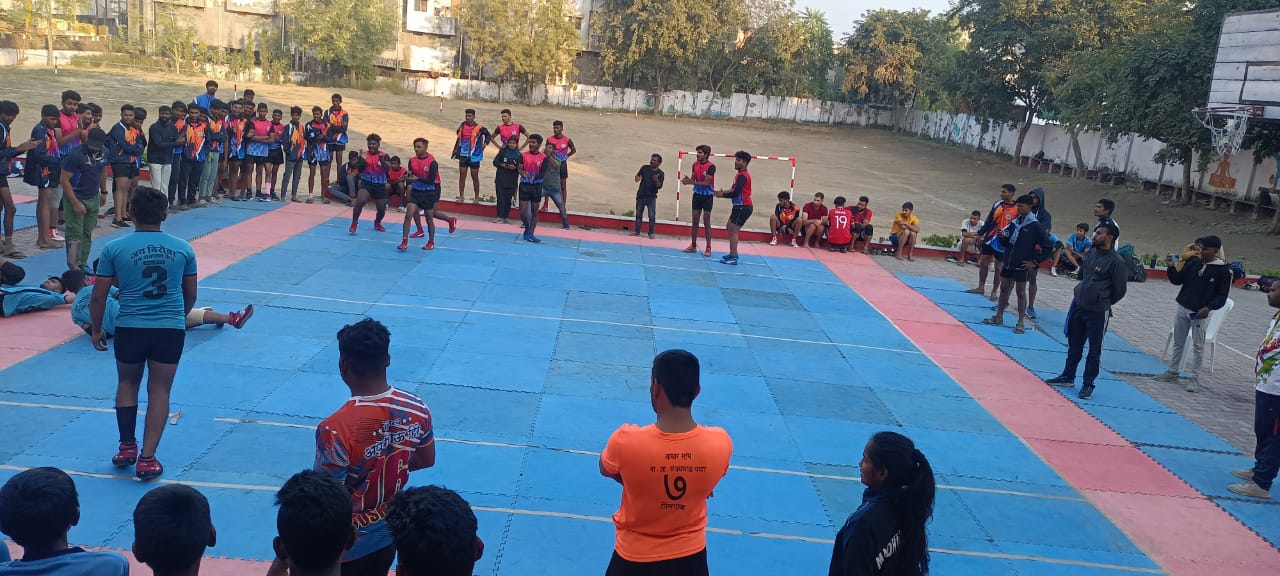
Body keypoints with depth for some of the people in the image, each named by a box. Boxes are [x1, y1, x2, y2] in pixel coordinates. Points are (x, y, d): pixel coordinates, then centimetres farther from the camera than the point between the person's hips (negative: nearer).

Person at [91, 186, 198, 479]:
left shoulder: (114, 248, -4)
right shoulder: (182, 248, 1)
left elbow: (98, 297, 0)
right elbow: (191, 295, 11)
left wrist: (96, 329, 15)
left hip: (130, 329, 0)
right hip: (171, 329, 1)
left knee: (128, 384, 23)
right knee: (159, 391, 9)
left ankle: (127, 446, 26)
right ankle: (147, 458, 6)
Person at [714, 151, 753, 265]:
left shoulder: (742, 176, -17)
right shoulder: (742, 175, 15)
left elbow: (736, 193, -22)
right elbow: (735, 190, 17)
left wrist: (722, 195, -8)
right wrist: (723, 192, 4)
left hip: (743, 207, -10)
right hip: (740, 206, 10)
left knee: (733, 230, -9)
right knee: (729, 228, 16)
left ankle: (733, 258, -8)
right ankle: (733, 253, 23)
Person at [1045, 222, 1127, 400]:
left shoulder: (1116, 261, -16)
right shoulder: (1091, 252, 4)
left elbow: (1120, 290, -10)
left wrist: (1103, 303, 2)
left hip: (1098, 312, -7)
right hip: (1078, 306, 7)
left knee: (1094, 350, 5)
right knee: (1074, 345, 19)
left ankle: (1088, 384, 15)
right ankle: (1068, 376, 33)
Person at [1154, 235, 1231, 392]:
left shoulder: (1222, 270, -8)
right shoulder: (1192, 261, 3)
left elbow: (1222, 296, -7)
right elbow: (1177, 280, 8)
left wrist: (1208, 307, -21)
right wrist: (1171, 267, -9)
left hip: (1200, 314, -5)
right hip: (1182, 308, 5)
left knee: (1198, 347, 2)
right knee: (1178, 343, 15)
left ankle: (1194, 378, 9)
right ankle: (1173, 372, 26)